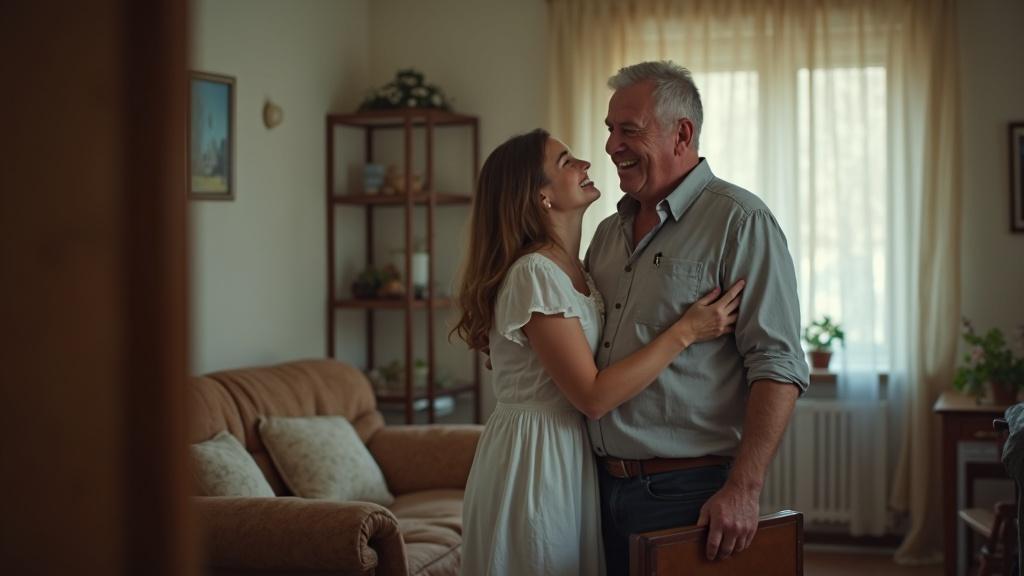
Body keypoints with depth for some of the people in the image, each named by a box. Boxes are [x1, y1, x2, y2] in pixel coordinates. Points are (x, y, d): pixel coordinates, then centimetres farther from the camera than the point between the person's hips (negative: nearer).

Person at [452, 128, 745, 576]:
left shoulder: (575, 272, 11)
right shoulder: (534, 273, -18)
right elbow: (593, 396, -21)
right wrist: (684, 332, -19)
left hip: (571, 459, 9)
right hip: (534, 460, -9)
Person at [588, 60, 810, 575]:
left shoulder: (739, 221, -9)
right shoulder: (609, 231, 14)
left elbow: (777, 367, -16)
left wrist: (743, 490, -22)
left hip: (684, 493, -7)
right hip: (604, 486, 7)